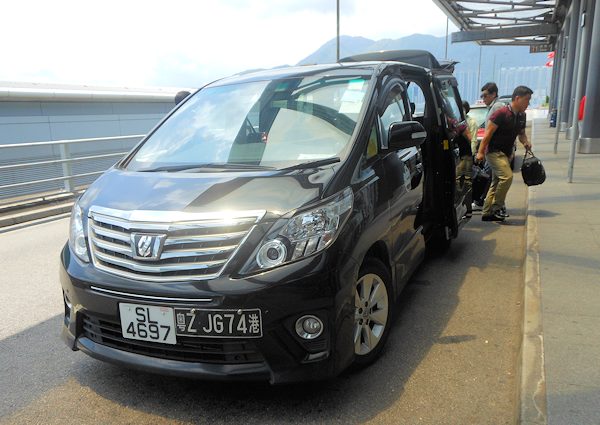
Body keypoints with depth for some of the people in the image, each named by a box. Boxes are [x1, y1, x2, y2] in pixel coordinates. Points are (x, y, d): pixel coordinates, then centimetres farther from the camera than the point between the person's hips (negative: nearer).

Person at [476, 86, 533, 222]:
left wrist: (525, 142, 0)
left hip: (506, 153, 9)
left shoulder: (522, 116, 9)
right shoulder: (501, 113, -15)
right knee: (507, 176, -23)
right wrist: (481, 152, -19)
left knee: (496, 183, 10)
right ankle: (496, 207, -10)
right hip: (494, 151, -9)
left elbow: (521, 133, 22)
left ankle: (487, 213, 16)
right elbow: (488, 133, -16)